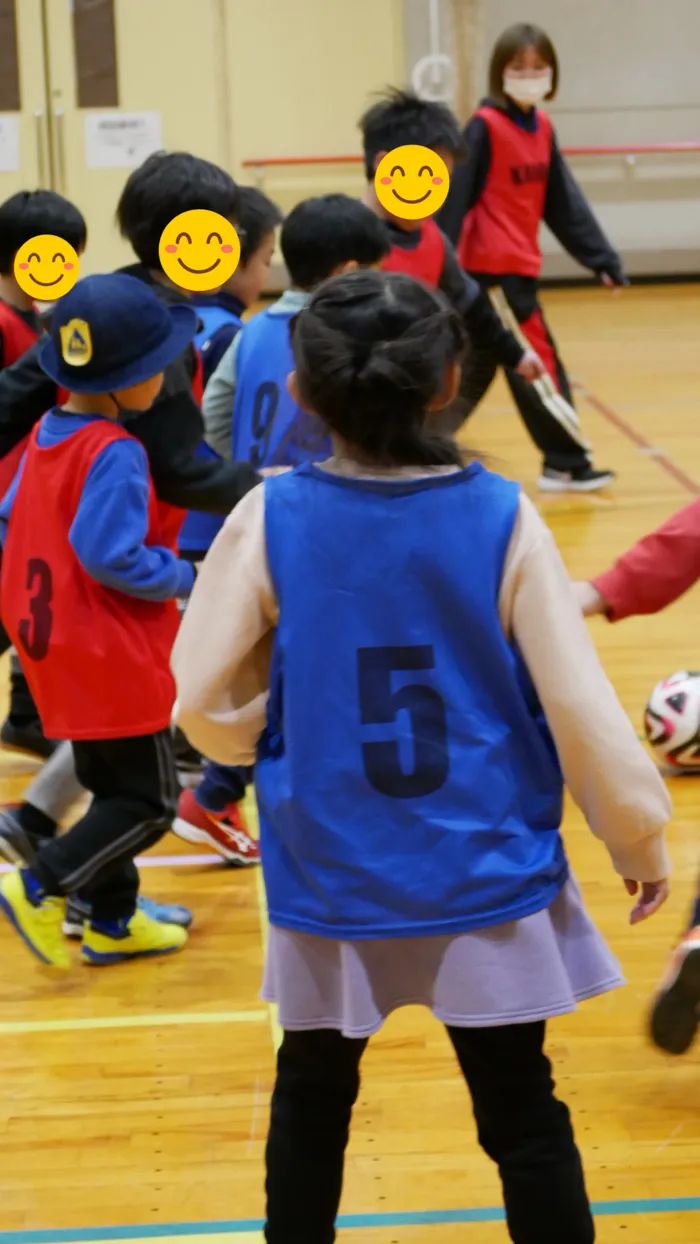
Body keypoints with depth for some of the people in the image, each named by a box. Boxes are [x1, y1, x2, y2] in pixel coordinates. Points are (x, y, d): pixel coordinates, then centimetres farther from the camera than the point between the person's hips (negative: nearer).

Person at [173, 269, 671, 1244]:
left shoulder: (270, 519, -11)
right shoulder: (503, 519, -12)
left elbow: (203, 703, -5)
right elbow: (581, 705, -9)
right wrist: (640, 838, 6)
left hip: (330, 878, 1)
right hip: (487, 872, -1)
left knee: (313, 1097, 19)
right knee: (521, 1111, 10)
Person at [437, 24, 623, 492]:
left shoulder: (542, 128, 10)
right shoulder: (485, 127, -13)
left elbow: (563, 201, 13)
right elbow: (455, 197, -15)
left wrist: (600, 256, 8)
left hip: (518, 265, 8)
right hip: (493, 265, -8)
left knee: (477, 368, 12)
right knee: (540, 363, -5)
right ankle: (566, 464, 3)